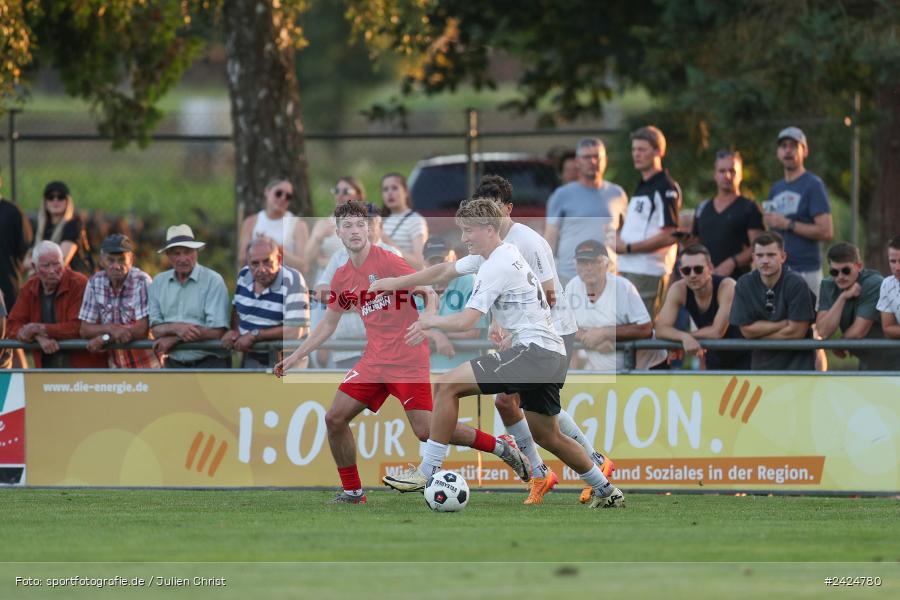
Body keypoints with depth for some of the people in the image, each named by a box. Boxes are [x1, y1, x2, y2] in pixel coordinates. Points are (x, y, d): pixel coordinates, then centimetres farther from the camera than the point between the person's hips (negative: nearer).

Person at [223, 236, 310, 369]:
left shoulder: (292, 282, -19)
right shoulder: (244, 276, 2)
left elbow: (293, 332, -25)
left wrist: (254, 335, -16)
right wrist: (235, 331, -2)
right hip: (251, 361, 7)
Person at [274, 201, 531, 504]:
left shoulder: (387, 262, -10)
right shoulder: (342, 278, 11)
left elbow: (429, 293, -12)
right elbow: (328, 324, 23)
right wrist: (293, 358, 20)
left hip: (408, 359, -7)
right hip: (374, 360, 7)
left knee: (426, 430, -15)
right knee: (335, 418, -3)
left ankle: (501, 447, 0)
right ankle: (352, 492, 10)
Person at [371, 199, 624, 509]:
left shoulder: (496, 267, -14)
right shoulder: (496, 254, 16)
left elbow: (464, 322, -17)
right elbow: (444, 270, 29)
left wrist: (430, 321, 2)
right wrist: (395, 283, 28)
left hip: (533, 351, -10)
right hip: (553, 356, 10)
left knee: (447, 385, -13)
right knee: (547, 437, 22)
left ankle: (427, 471, -11)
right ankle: (607, 492, 28)